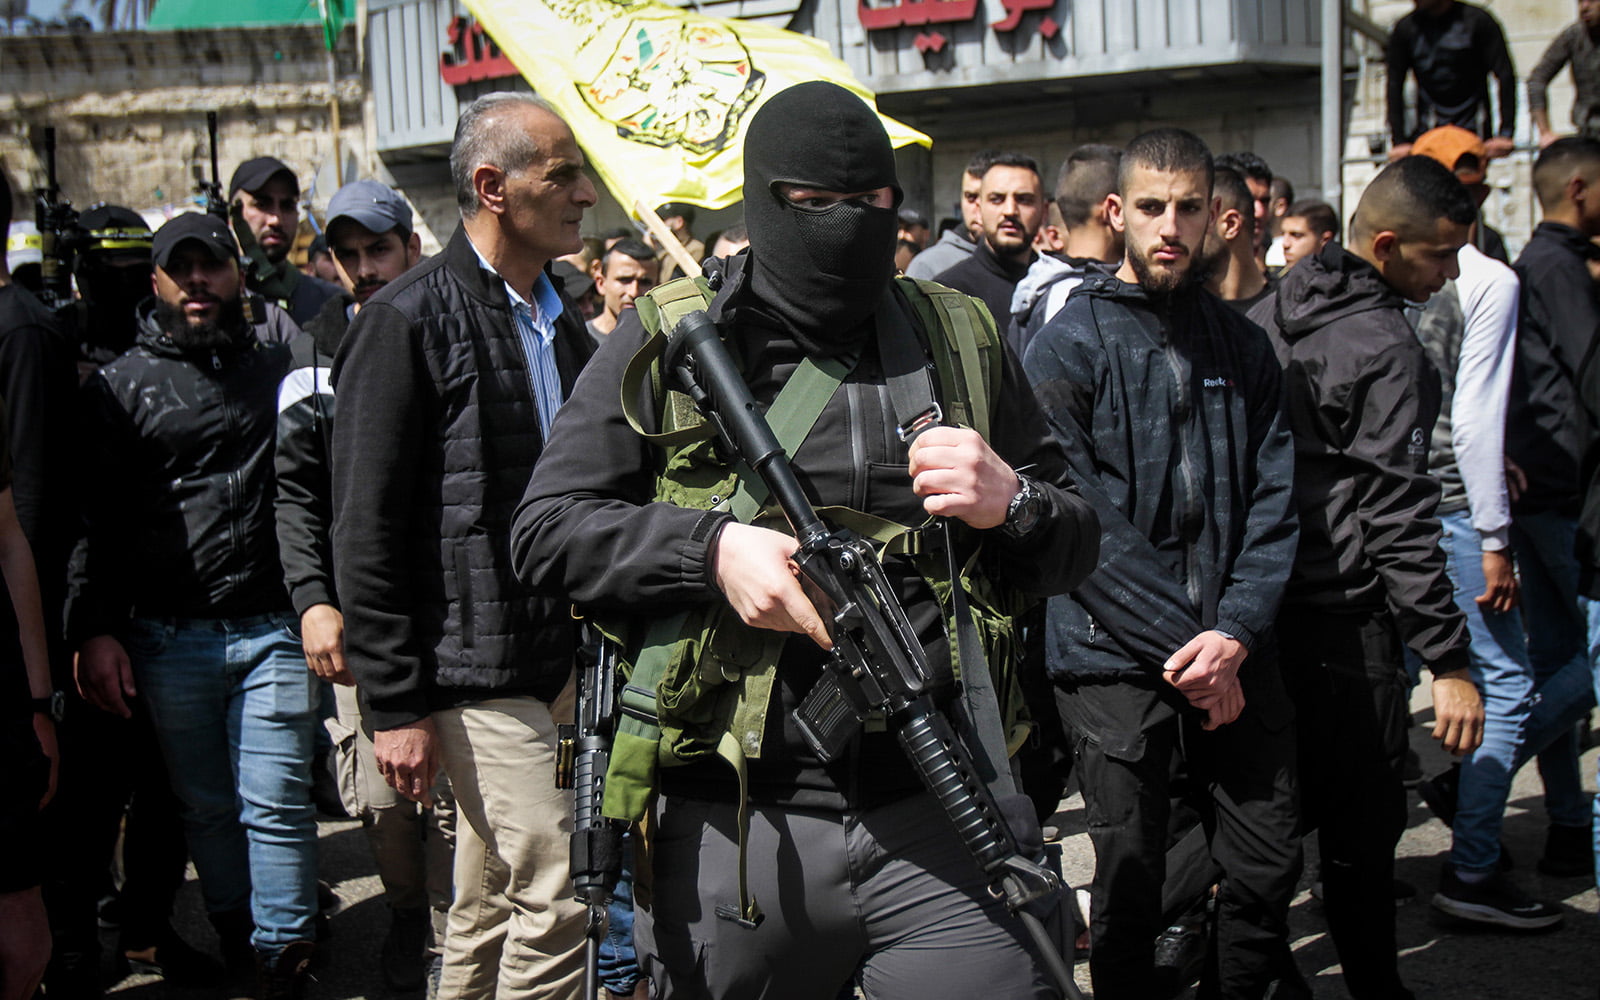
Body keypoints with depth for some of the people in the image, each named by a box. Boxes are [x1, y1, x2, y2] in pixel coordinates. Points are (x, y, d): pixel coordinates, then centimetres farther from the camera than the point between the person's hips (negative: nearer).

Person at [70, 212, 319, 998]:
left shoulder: (279, 370, 12)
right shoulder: (121, 386, 7)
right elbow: (96, 517, 4)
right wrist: (95, 629, -3)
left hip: (272, 629, 0)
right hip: (167, 639, 0)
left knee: (274, 804, -2)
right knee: (206, 807, 9)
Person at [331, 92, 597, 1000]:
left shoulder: (561, 319, 13)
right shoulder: (410, 321, -11)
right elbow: (368, 528, -13)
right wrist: (395, 705, -14)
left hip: (561, 659, 7)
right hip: (477, 674, -7)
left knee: (490, 905, 17)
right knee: (558, 897, -8)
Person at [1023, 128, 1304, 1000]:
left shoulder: (1241, 345, 10)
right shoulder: (1067, 344, -4)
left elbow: (1273, 501, 5)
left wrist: (1234, 634, -10)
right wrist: (1182, 645, -13)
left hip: (1235, 654, 4)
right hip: (1114, 659, -4)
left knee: (1269, 867, 8)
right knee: (1129, 880, 4)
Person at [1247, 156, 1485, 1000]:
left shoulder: (1269, 313, 9)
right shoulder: (1385, 347, -17)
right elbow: (1400, 517, -19)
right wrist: (1449, 660, -16)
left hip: (1267, 603, 9)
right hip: (1346, 615, -9)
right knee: (1362, 821, 2)